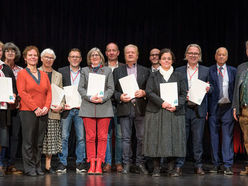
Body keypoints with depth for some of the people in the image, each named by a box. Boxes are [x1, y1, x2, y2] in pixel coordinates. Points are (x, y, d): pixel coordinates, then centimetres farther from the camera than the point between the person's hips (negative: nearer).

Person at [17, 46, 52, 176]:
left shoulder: (44, 75, 16)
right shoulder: (22, 73, 1)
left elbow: (49, 92, 12)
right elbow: (22, 93, -8)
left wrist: (46, 107, -5)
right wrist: (35, 108, -14)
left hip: (42, 112, 4)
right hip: (27, 111, -4)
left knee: (39, 141, 6)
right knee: (28, 141, -2)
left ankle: (37, 167, 13)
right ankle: (29, 168, 4)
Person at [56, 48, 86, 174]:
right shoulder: (62, 72, 9)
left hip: (80, 109, 1)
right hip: (66, 109, 0)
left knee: (81, 137, 1)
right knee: (64, 137, -1)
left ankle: (80, 163, 8)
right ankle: (62, 163, 5)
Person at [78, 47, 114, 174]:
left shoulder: (107, 71, 13)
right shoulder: (84, 71, 15)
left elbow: (111, 88, 6)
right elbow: (80, 88, 6)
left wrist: (102, 98, -10)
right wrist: (90, 98, -10)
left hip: (104, 107, 0)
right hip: (88, 108, 0)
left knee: (102, 137, -4)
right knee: (90, 137, -2)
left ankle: (99, 165, -1)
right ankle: (92, 165, 2)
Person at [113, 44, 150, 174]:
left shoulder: (145, 71, 13)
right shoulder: (117, 71, 13)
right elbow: (112, 90, 9)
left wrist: (143, 93, -9)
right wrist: (120, 96, -9)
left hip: (140, 109, 0)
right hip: (125, 109, 0)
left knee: (142, 138, 1)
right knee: (126, 138, 1)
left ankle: (140, 164, 10)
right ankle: (126, 164, 7)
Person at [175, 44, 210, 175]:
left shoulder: (206, 71, 11)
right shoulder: (179, 71, 9)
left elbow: (210, 88, 12)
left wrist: (208, 89, -11)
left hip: (198, 110, 1)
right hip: (183, 109, 0)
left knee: (198, 139, 3)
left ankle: (198, 166, 11)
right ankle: (178, 166, 6)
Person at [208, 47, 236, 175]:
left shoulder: (233, 71, 11)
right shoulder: (209, 71, 6)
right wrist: (206, 108, -7)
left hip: (228, 107, 0)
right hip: (214, 107, 0)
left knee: (228, 136, -2)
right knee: (214, 136, 5)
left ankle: (227, 166, 0)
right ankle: (216, 164, 14)